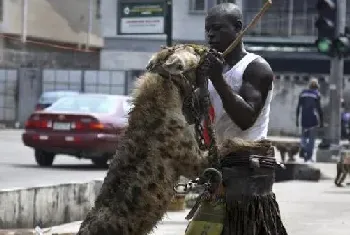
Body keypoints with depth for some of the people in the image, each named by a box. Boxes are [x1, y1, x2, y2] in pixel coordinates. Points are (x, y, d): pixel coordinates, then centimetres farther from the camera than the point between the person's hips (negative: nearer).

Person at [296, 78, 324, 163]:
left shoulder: (303, 93, 6)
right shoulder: (316, 94, -4)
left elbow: (298, 107, 7)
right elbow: (319, 108, -7)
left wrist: (297, 119, 13)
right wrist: (321, 121, -1)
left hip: (304, 118, 3)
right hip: (313, 118, -3)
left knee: (304, 136, 15)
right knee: (311, 138, 4)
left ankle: (302, 149, -11)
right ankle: (308, 157, 0)